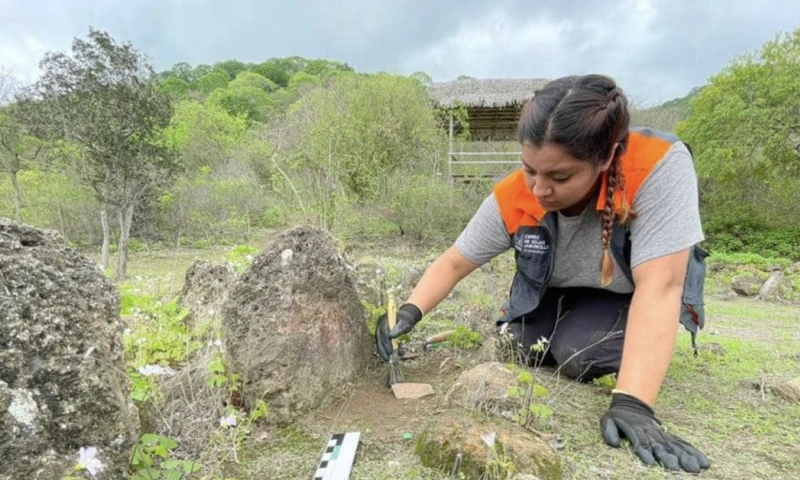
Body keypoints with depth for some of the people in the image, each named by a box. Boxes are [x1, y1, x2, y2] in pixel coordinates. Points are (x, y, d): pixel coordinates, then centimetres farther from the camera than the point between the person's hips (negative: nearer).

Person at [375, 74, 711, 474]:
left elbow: (658, 286, -40)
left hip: (628, 295, -3)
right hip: (555, 292, 3)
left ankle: (638, 342, 9)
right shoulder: (512, 198, -27)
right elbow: (455, 262, -16)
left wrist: (631, 403, -46)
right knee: (524, 349, -15)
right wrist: (410, 311, -33)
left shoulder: (660, 166, -38)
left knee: (578, 355, -25)